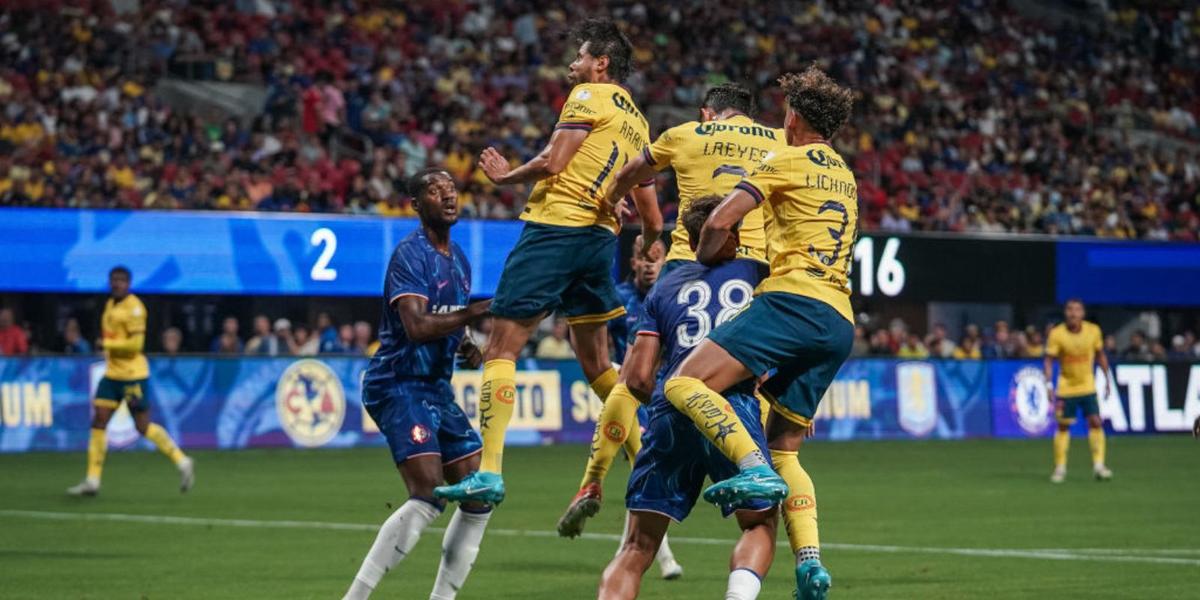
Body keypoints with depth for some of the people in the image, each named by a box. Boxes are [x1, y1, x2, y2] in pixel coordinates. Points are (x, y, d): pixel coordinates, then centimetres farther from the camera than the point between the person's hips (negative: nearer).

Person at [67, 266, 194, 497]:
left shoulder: (134, 307, -13)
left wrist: (106, 343, -18)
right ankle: (92, 481, 1)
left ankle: (182, 462, 10)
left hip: (132, 375, -8)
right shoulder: (110, 305, 13)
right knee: (98, 422, 0)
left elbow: (136, 344, -19)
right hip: (112, 373, 8)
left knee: (143, 426, -4)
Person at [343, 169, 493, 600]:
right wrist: (474, 313, -30)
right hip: (399, 386, -9)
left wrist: (465, 346, 7)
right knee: (429, 496, -22)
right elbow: (416, 327, -25)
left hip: (437, 388, 9)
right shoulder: (410, 254, -13)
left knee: (480, 496, 6)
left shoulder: (458, 260, 15)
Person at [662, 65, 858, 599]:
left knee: (685, 384, -17)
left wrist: (699, 266, 15)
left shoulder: (788, 162, 4)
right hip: (840, 323, 8)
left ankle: (754, 471, -37)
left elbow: (720, 222, -4)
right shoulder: (846, 179, 28)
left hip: (795, 301, -8)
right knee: (784, 451, 12)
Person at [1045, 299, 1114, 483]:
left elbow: (1100, 355, 9)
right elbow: (1049, 359, -11)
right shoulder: (1056, 334, -13)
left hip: (1088, 386, 2)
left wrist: (1107, 379, 9)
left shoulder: (1094, 331, -5)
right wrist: (1048, 383, -21)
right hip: (1066, 387, -2)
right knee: (1063, 426, 1)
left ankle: (1098, 465, -4)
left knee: (1096, 422, -9)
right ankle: (1060, 468, 12)